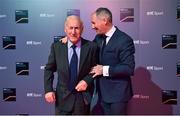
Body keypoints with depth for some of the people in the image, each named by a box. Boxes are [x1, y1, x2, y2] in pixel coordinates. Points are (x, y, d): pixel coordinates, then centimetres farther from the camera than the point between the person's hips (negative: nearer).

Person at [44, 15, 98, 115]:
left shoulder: (91, 47, -8)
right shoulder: (56, 47, -3)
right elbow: (49, 70, 4)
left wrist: (87, 81, -15)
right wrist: (48, 90, -5)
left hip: (83, 98, 0)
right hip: (62, 97, 1)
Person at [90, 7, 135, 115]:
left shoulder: (124, 40, -17)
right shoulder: (98, 38, 6)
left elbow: (129, 68, -22)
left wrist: (105, 70, -21)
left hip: (117, 93, -7)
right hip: (103, 92, 7)